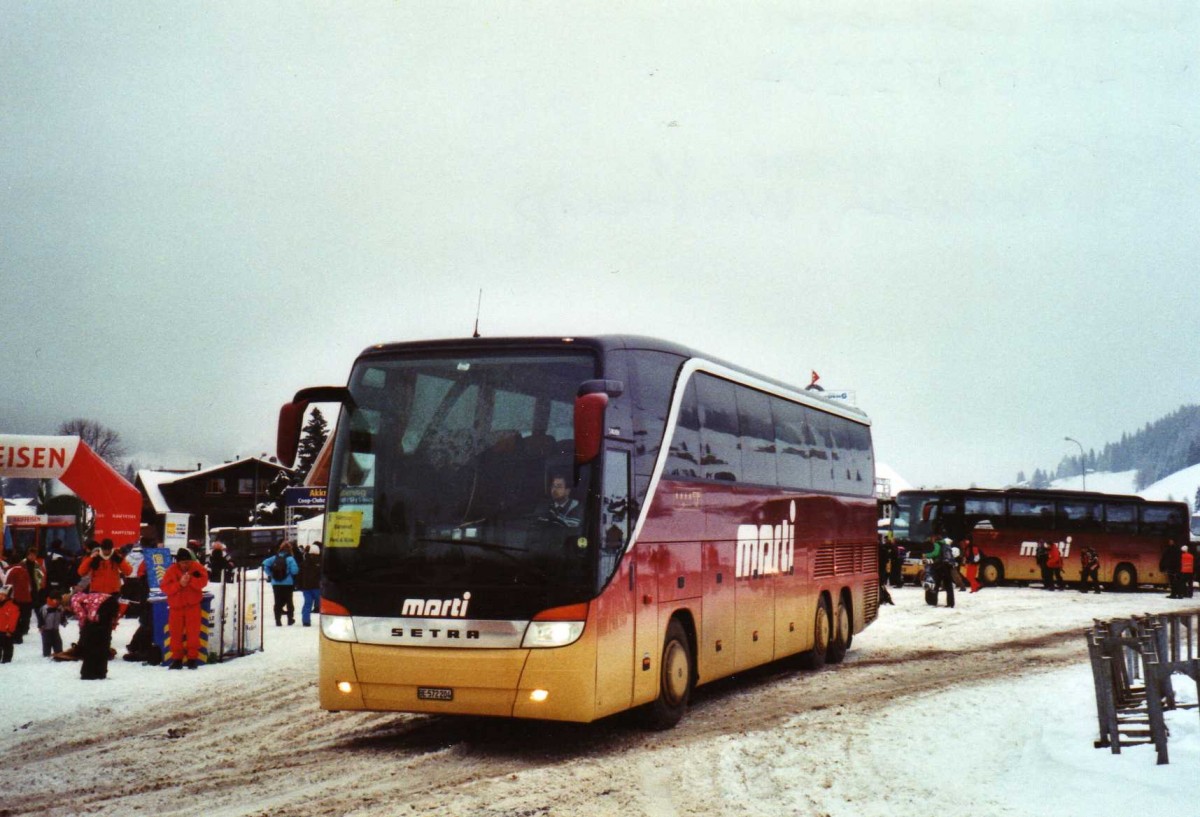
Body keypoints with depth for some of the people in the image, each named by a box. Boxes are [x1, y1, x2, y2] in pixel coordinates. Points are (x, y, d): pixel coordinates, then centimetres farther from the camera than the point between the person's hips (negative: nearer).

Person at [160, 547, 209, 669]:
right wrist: (179, 584, -22)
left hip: (193, 605, -1)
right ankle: (177, 658, 12)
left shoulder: (197, 567, -3)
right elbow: (164, 587, -10)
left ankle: (192, 658, 5)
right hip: (176, 606, 1)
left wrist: (190, 580, -25)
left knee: (193, 632, -3)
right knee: (175, 632, 3)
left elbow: (203, 580, -11)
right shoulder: (171, 571, -3)